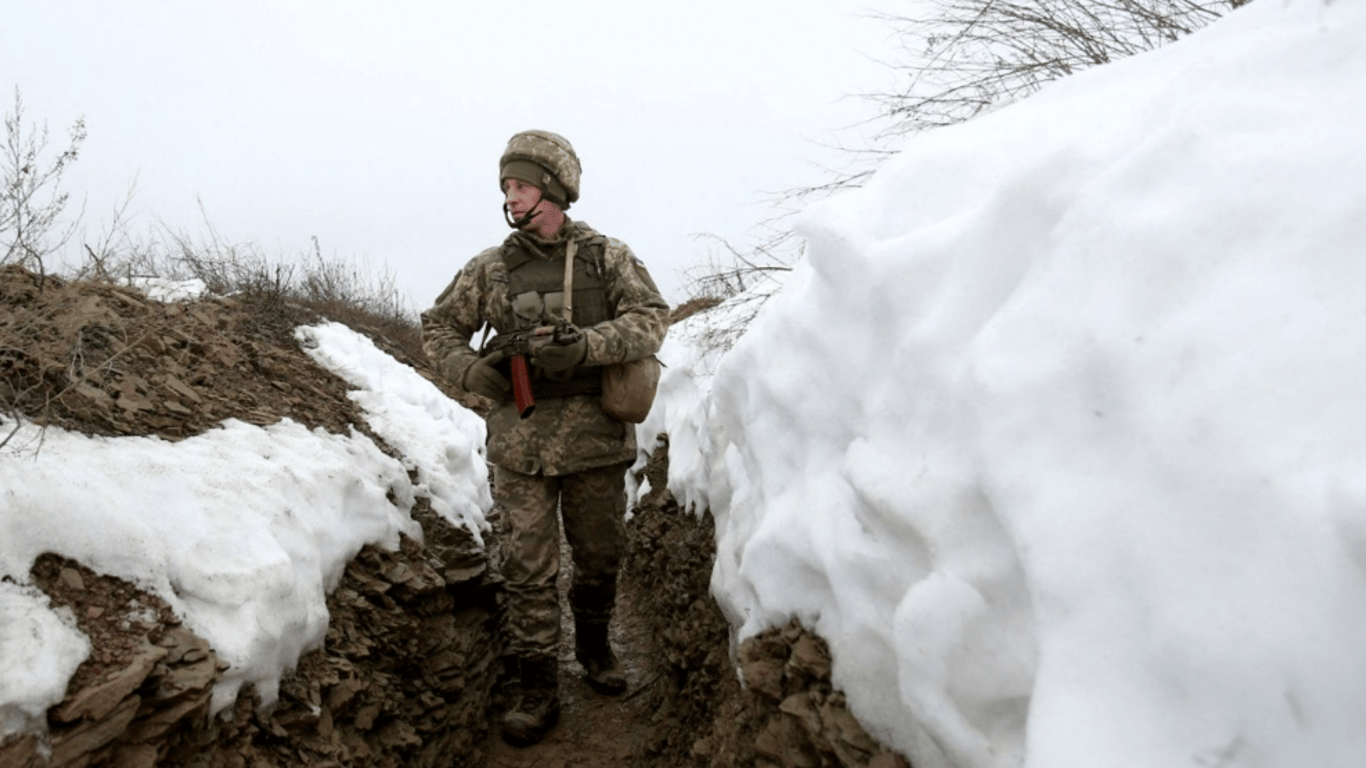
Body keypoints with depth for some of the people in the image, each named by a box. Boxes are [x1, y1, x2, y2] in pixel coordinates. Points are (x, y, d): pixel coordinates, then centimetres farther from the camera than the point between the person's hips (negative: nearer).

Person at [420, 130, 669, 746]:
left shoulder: (608, 257, 1)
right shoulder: (490, 268, 5)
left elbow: (651, 318, -10)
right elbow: (438, 327, 13)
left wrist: (585, 346, -24)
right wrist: (471, 370, -6)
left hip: (596, 441, 0)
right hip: (520, 446, 0)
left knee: (600, 556, 15)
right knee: (527, 568, 3)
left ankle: (593, 645, 40)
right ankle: (536, 689, 16)